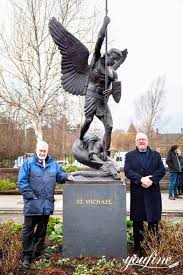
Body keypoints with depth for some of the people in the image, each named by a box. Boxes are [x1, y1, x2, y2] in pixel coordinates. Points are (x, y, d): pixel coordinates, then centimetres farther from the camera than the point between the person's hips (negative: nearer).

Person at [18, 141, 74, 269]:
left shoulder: (53, 164, 8)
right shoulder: (28, 163, -6)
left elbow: (59, 174, 17)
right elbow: (22, 182, -9)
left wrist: (67, 176, -4)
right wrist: (31, 196, -14)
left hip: (47, 204, 5)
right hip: (32, 204, -4)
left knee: (42, 229, 18)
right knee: (28, 230, 4)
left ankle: (39, 251, 34)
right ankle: (27, 255, 16)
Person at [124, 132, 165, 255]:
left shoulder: (156, 155, 10)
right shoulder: (130, 155, 6)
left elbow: (162, 170, 0)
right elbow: (127, 171, -6)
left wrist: (151, 179, -16)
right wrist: (141, 179, -19)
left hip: (153, 192, 1)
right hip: (137, 193, -1)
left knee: (154, 220, 6)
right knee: (137, 221, 7)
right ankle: (138, 247, 19)